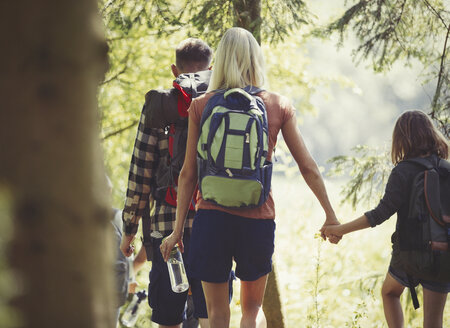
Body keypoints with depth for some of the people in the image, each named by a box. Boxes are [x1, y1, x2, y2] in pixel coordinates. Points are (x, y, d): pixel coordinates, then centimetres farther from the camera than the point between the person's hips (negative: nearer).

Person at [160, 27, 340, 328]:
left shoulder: (201, 106, -1)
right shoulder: (279, 106, 1)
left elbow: (188, 173, 0)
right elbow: (308, 167, 3)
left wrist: (178, 229, 6)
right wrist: (330, 215, 14)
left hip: (212, 216, -1)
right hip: (259, 218, 1)